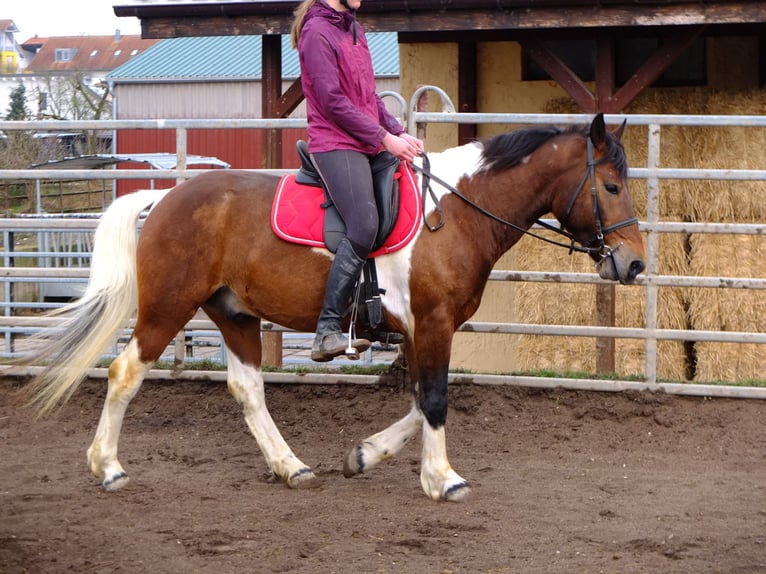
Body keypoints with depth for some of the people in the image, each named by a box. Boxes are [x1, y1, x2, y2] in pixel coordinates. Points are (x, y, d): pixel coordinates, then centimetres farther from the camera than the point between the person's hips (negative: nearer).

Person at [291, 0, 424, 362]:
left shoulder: (353, 29, 19)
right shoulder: (318, 32, -9)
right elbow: (332, 101, -14)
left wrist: (398, 132, 8)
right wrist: (385, 138, -13)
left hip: (369, 146, 10)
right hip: (336, 145, -10)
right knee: (363, 229, -24)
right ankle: (327, 330, -22)